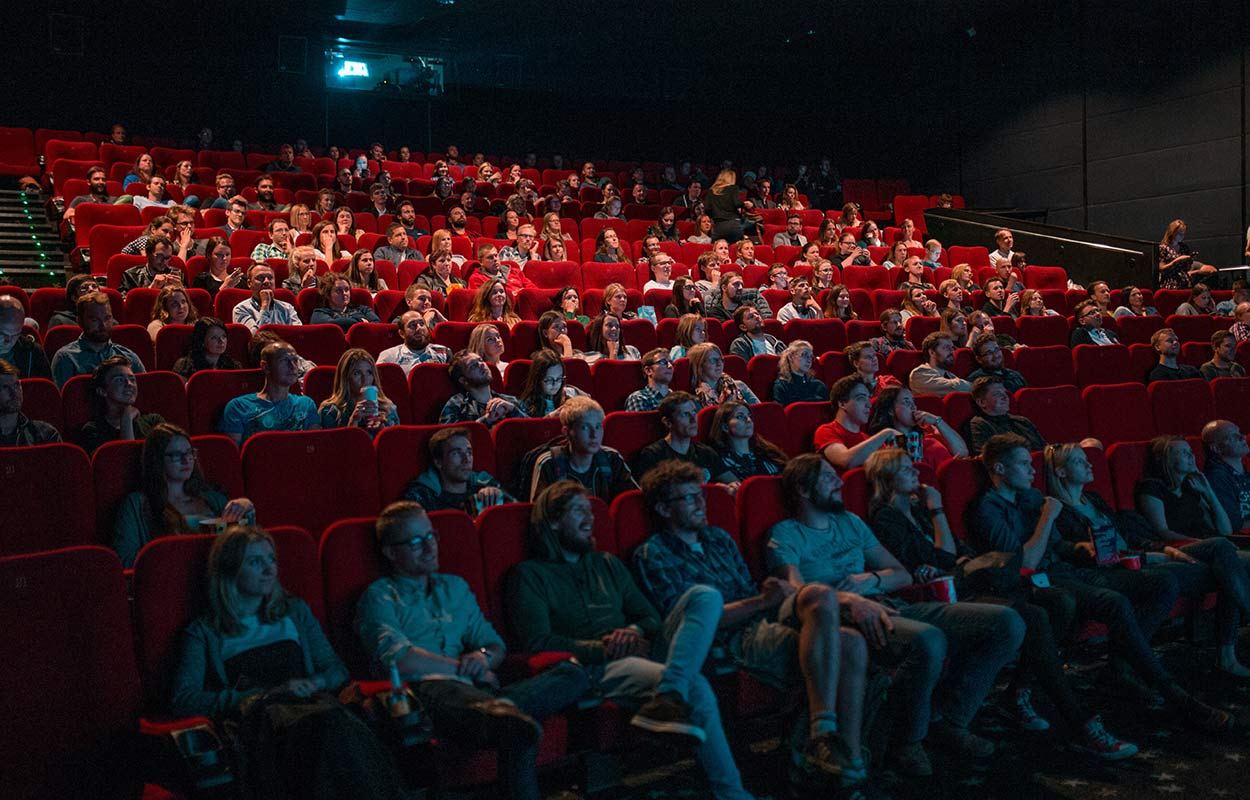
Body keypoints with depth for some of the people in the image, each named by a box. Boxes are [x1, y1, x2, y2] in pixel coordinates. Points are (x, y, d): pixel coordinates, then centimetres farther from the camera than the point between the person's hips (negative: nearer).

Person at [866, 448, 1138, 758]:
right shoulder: (886, 520, -5)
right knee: (1034, 617, -29)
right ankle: (1081, 728, -28)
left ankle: (1019, 692, -4)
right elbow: (945, 558, -9)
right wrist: (937, 510, -2)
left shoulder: (919, 508, 21)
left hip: (964, 587, 9)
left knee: (1059, 601, -10)